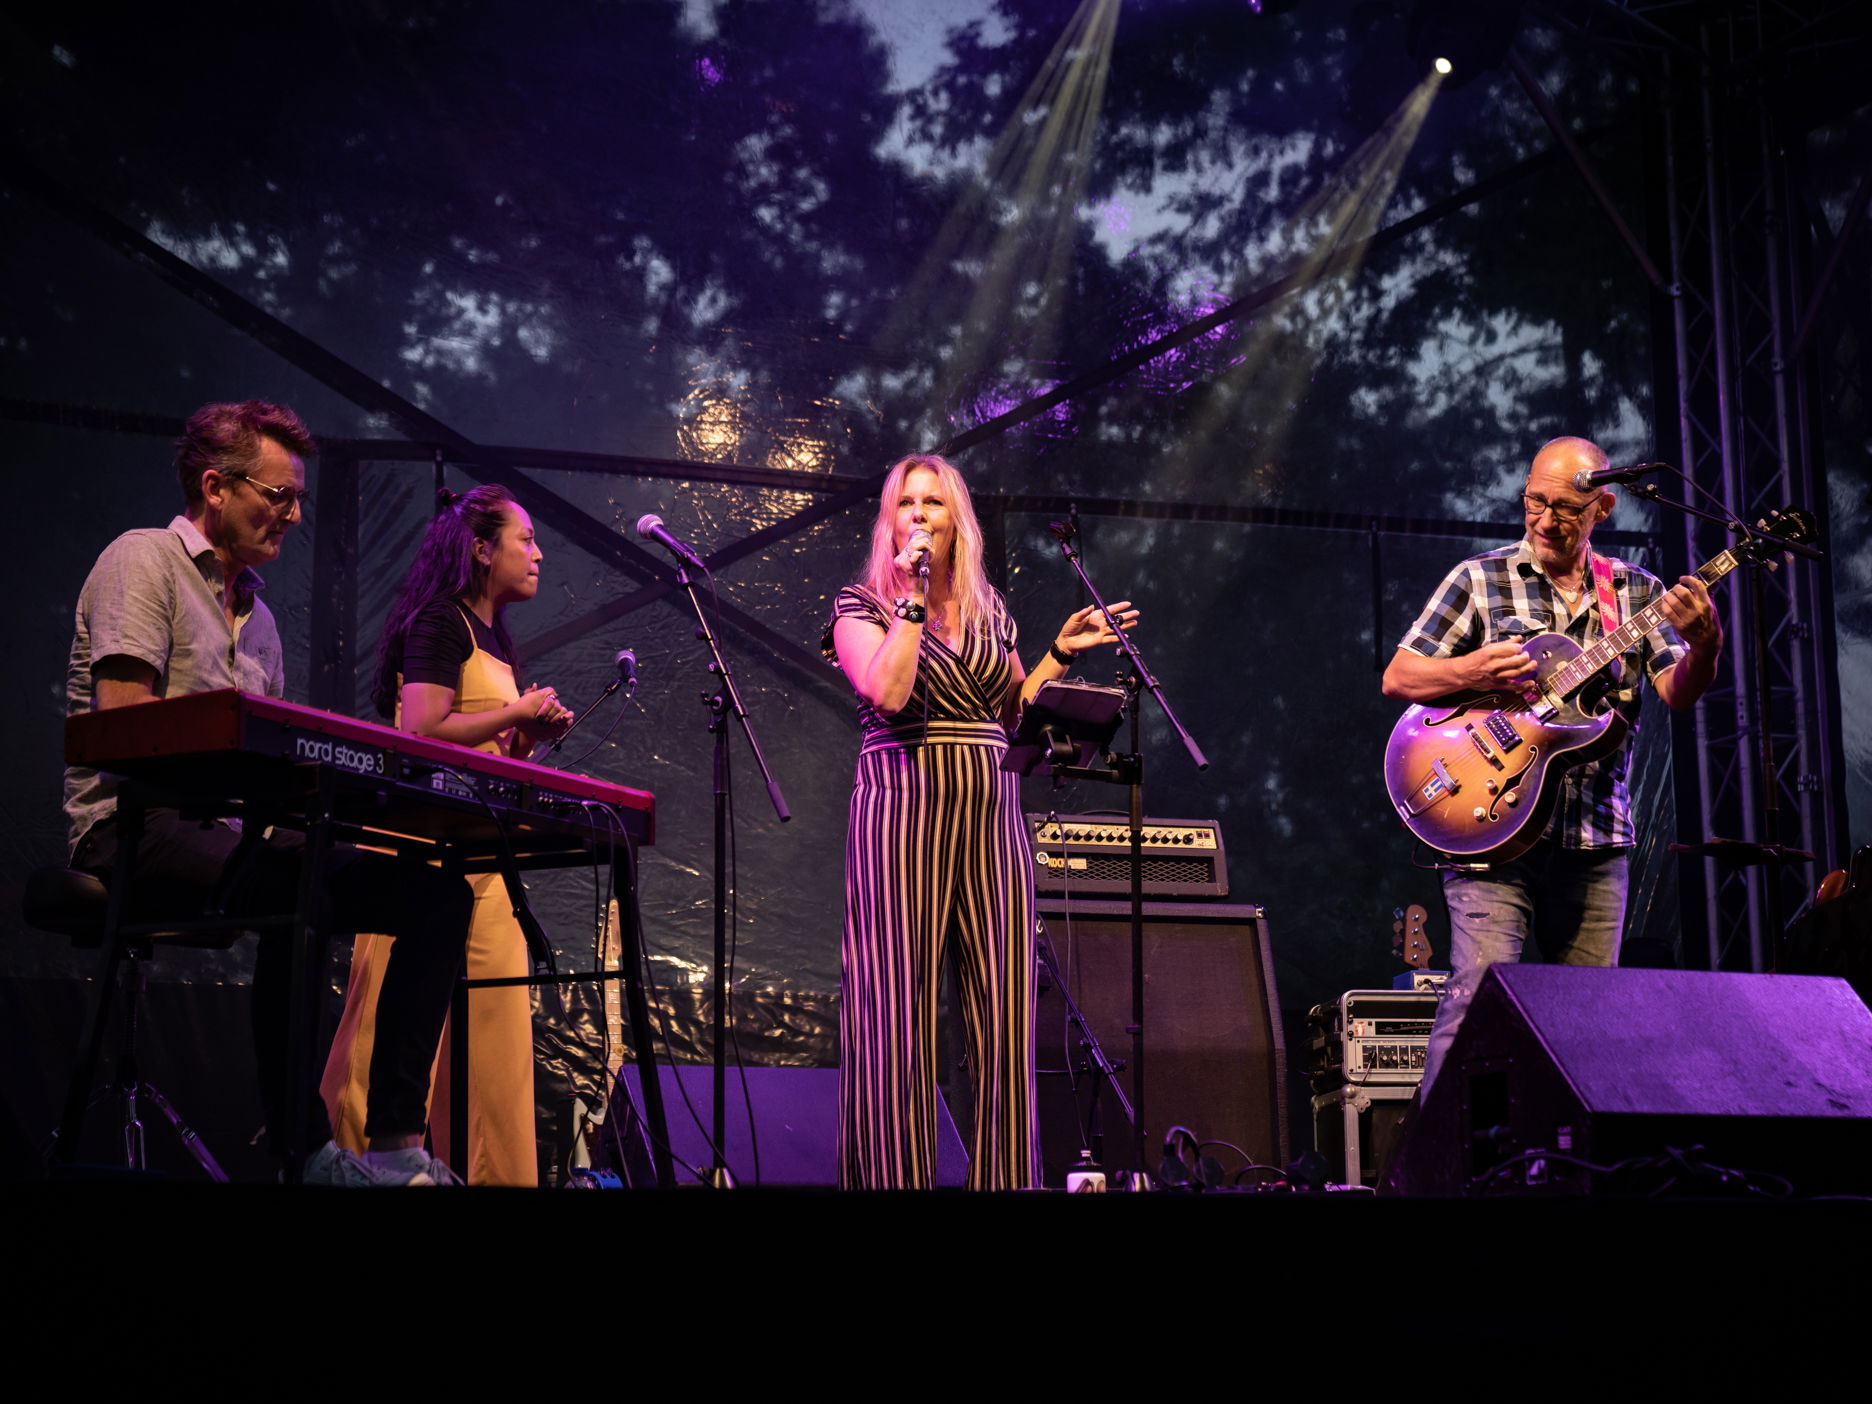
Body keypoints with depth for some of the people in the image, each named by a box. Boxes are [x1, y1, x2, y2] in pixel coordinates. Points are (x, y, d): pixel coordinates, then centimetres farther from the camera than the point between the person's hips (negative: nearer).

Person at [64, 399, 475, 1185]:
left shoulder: (256, 612, 24)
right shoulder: (145, 560, 0)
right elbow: (124, 722, -13)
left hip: (237, 829, 8)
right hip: (139, 826, -8)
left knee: (440, 891, -8)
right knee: (297, 887, -38)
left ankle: (396, 1141, -16)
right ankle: (301, 1150, -29)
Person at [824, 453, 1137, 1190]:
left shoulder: (989, 610, 18)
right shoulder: (861, 604, 4)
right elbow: (886, 692, -14)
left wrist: (1061, 652, 13)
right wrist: (914, 598, -9)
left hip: (991, 812, 4)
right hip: (904, 808, -4)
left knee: (1003, 1015, -1)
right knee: (900, 1011, -6)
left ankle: (1004, 1178, 3)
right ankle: (896, 1176, -2)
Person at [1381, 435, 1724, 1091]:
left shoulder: (1637, 592, 12)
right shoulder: (1480, 579, 4)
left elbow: (1678, 694, 1)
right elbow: (1397, 677, 3)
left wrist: (1705, 646, -19)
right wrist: (1471, 672, -16)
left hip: (1596, 840, 4)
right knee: (1478, 995, -15)